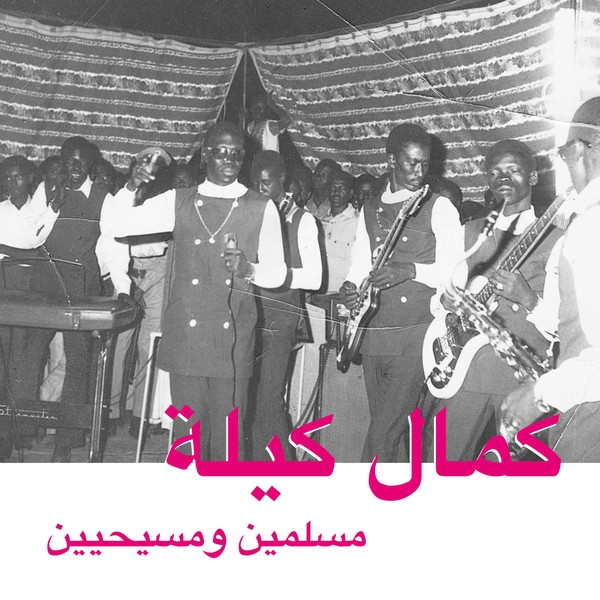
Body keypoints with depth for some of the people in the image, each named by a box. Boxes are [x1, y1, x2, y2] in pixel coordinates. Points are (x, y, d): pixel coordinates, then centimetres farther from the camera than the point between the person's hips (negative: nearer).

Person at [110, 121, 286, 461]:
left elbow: (277, 273, 6)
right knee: (187, 432, 6)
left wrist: (248, 270, -15)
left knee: (227, 435, 2)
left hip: (233, 340, -1)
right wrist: (131, 187, -9)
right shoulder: (178, 202, 10)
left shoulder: (261, 208, 5)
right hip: (185, 336, 1)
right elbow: (117, 225, 7)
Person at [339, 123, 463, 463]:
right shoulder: (369, 212, 17)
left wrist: (411, 270, -23)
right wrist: (351, 287, -6)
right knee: (391, 427, 11)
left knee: (384, 430, -9)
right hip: (374, 334, 5)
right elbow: (361, 264, 16)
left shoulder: (439, 208, 1)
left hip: (416, 333, -5)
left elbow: (454, 270, -6)